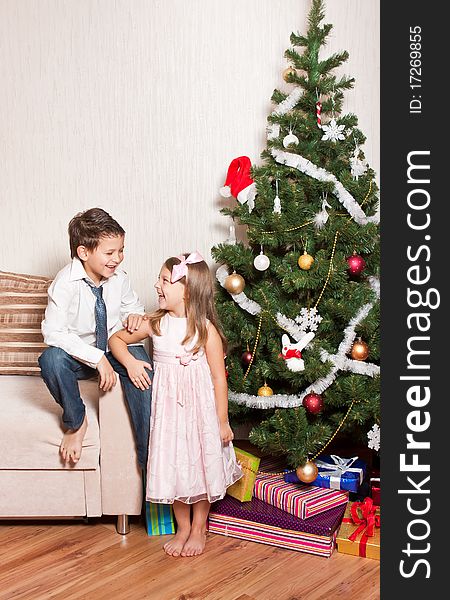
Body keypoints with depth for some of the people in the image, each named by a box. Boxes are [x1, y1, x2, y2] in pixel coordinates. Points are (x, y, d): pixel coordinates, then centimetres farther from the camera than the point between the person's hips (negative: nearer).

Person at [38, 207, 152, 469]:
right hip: (78, 355, -3)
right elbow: (54, 331, -29)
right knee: (51, 359, -36)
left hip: (116, 348, 3)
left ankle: (149, 460, -17)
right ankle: (76, 421, -6)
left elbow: (133, 304, 13)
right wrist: (97, 358, -33)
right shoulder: (66, 283, -22)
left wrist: (135, 315, -13)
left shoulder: (119, 277, -8)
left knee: (143, 367, -28)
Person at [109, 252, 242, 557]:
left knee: (201, 464, 9)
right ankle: (183, 528, 32)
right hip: (168, 405, 4)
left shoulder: (206, 329, -14)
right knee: (173, 466, 11)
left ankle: (199, 529, 31)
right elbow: (117, 339, 11)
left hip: (199, 406, -3)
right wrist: (130, 362, -9)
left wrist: (223, 421, -9)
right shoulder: (156, 323, -2)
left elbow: (219, 377, -11)